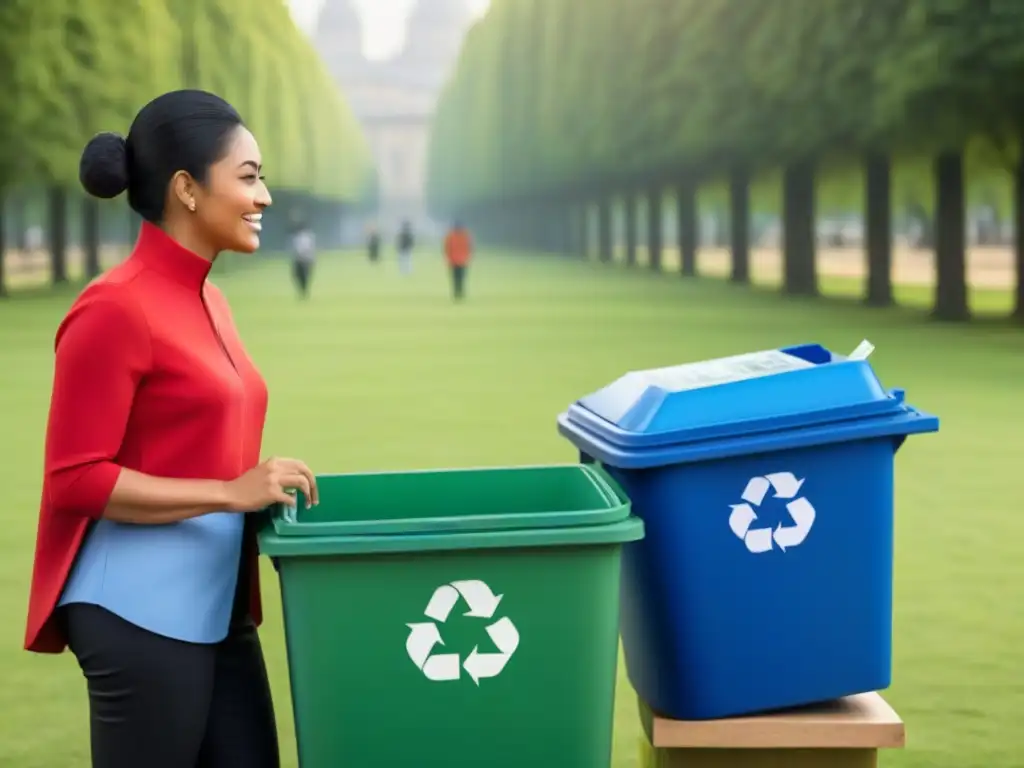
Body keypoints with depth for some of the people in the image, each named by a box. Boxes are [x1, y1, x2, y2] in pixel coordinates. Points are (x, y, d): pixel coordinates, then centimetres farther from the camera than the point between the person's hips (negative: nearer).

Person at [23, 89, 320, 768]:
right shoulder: (116, 309, -14)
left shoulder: (207, 300, 12)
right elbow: (74, 480, -16)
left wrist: (262, 488, 6)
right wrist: (230, 494, -19)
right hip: (141, 611, -8)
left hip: (218, 607, 8)